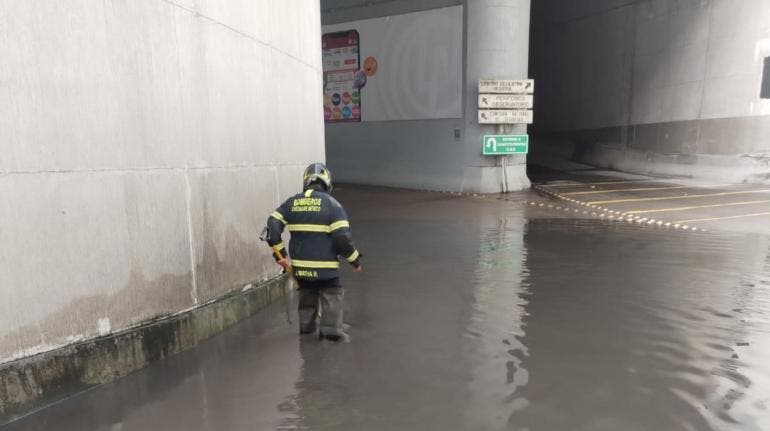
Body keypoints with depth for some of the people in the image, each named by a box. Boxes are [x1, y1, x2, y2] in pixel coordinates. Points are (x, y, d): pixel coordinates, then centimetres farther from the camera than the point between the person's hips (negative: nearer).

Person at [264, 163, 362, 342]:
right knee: (331, 296, 8)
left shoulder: (292, 202, 6)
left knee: (307, 294, 24)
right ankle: (332, 330, 1)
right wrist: (355, 259, -1)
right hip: (324, 265, -5)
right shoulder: (331, 204, -8)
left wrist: (280, 254, 6)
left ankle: (306, 326, 33)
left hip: (299, 264, 5)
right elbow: (342, 236, -14)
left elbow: (272, 226, 1)